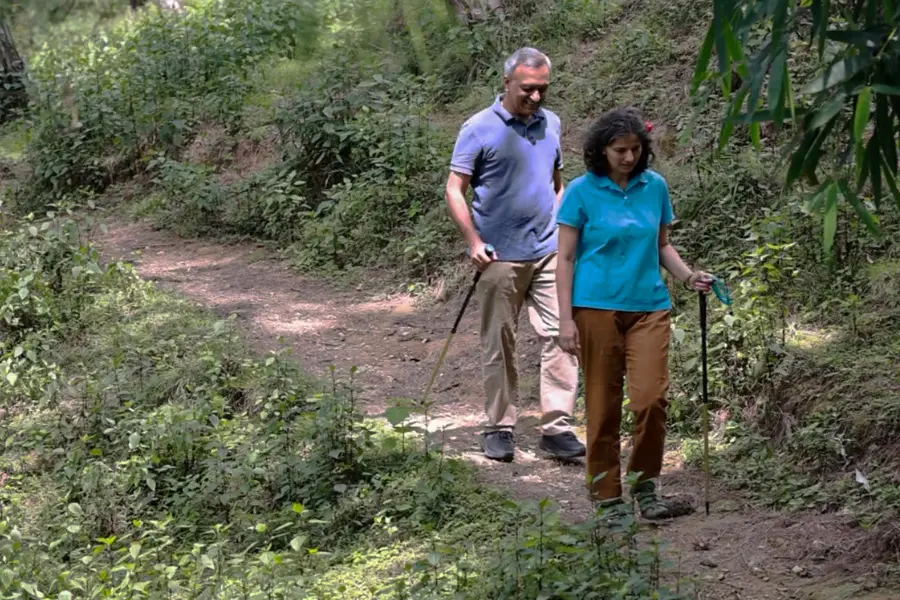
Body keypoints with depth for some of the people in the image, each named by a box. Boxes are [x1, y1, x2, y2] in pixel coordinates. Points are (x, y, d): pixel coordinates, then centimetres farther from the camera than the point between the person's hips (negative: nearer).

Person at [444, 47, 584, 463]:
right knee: (498, 344, 5)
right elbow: (455, 190, -5)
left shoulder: (551, 124, 12)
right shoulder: (479, 129, -5)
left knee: (561, 334, -6)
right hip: (499, 256, -4)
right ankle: (498, 428, 15)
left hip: (549, 252, 4)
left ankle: (557, 427, -2)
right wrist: (474, 241, -14)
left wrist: (565, 229, 11)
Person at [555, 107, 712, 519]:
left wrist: (688, 276, -2)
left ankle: (645, 490, 7)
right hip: (597, 306, -2)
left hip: (649, 306, 3)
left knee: (651, 397, -10)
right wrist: (566, 319, -9)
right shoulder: (581, 191, -4)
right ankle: (608, 497, 11)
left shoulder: (655, 186, 7)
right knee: (603, 404, 1)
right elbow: (565, 258, -3)